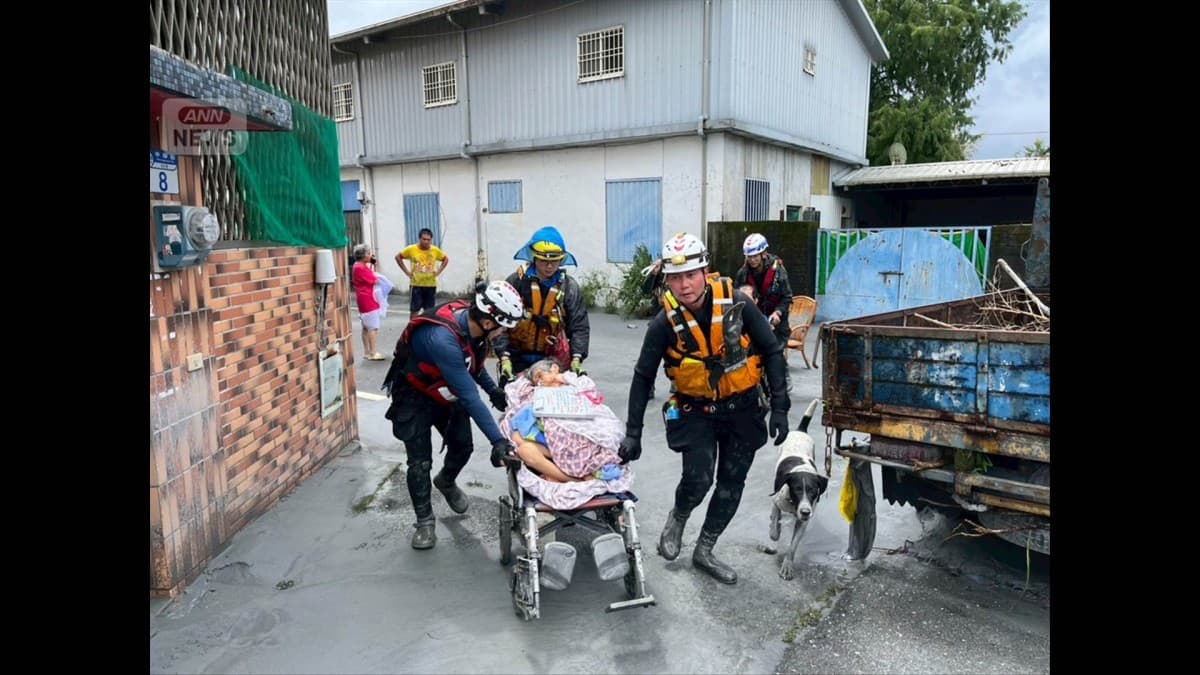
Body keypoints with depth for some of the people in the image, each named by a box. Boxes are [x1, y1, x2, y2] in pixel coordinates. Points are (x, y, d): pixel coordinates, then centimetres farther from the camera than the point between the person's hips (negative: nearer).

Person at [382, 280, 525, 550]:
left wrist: (494, 391, 0)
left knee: (462, 445, 10)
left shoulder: (469, 317, -18)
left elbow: (473, 360, 5)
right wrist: (497, 440, -39)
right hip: (415, 395, -7)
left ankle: (446, 482, 42)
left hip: (447, 391, 7)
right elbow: (469, 396, -40)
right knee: (420, 462, -5)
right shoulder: (443, 339, -41)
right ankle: (425, 521, 17)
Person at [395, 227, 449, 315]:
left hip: (431, 285, 2)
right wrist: (407, 272, 0)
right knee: (414, 310, 2)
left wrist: (438, 272, 4)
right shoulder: (411, 249, -6)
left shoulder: (435, 250, -1)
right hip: (416, 285, -2)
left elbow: (446, 259, 15)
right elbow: (398, 257, 6)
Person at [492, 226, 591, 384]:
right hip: (518, 358, -1)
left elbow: (579, 326, -4)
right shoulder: (515, 282, -9)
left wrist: (576, 358, -17)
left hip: (552, 358, 1)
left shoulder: (569, 287, -2)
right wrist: (504, 357, -19)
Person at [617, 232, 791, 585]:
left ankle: (704, 552, 29)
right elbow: (643, 378, -7)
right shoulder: (665, 323, -17)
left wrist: (779, 407, -10)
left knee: (731, 485, 9)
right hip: (696, 410, -1)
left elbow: (772, 352, -7)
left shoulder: (737, 304, -18)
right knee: (698, 480, -14)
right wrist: (632, 433, -7)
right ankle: (677, 518, 22)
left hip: (742, 407, 2)